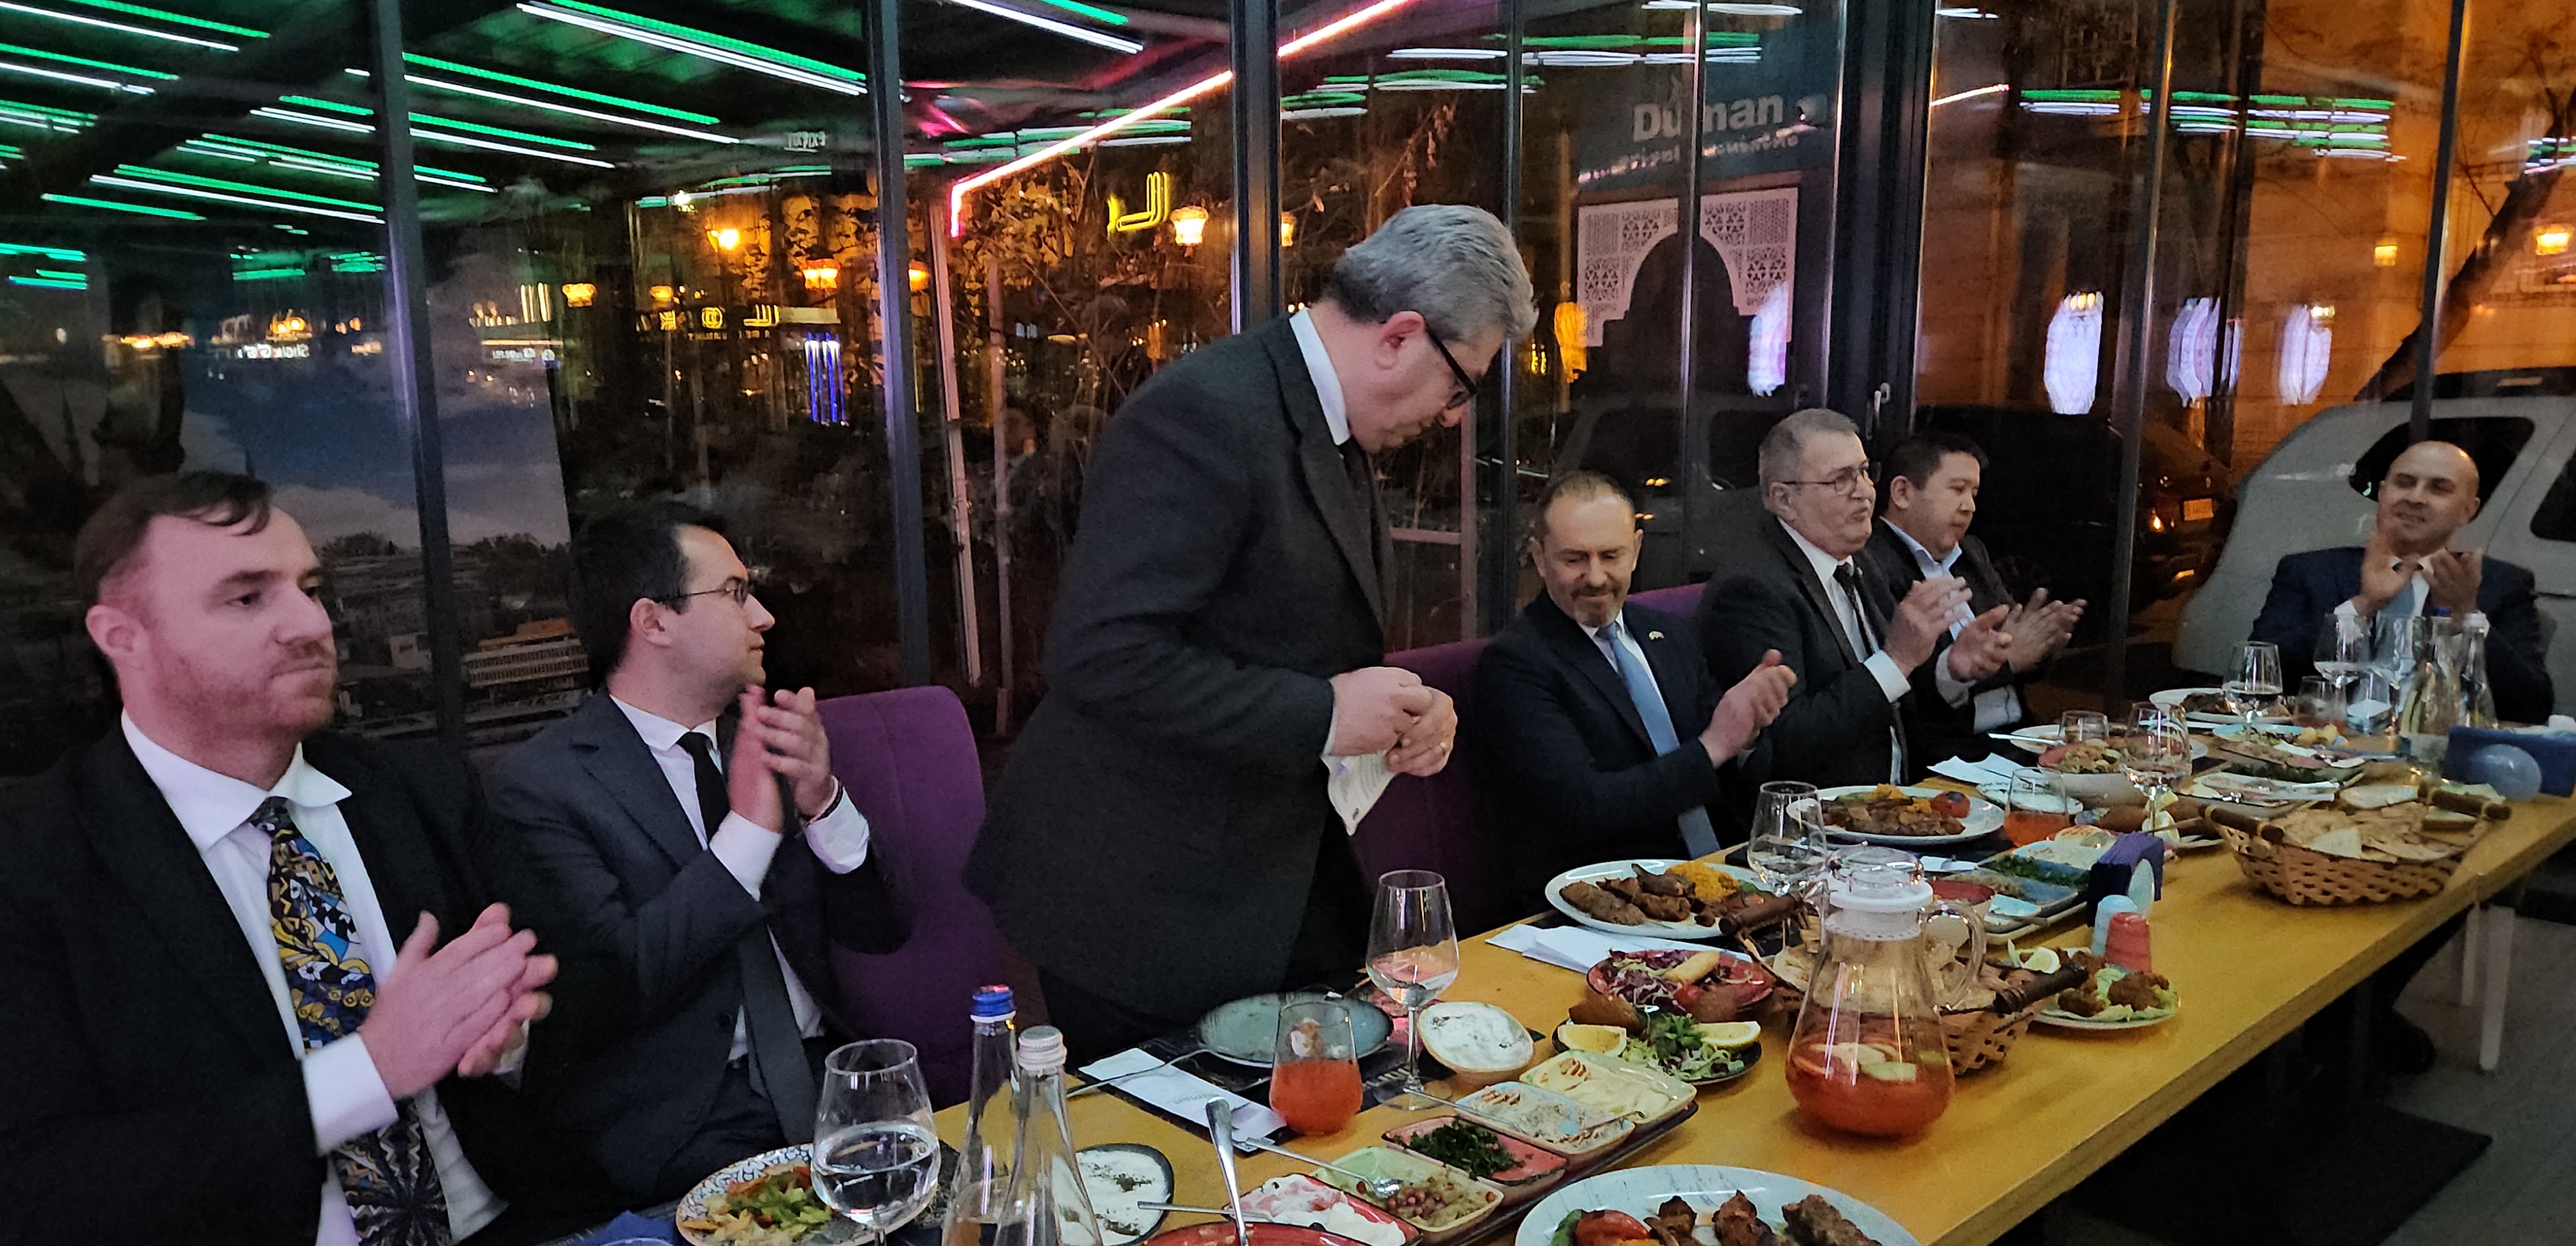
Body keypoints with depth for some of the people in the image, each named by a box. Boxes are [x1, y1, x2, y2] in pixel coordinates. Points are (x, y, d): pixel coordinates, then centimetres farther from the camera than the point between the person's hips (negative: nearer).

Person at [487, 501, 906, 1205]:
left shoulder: (762, 735, 10)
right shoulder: (538, 785, -6)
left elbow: (879, 930, 8)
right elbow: (602, 991, -18)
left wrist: (823, 802, -9)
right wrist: (750, 828, -16)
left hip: (828, 1072, 6)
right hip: (689, 1132, -5)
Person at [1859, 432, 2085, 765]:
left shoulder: (1973, 554, 20)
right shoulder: (1870, 566, -10)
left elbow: (2023, 671, 21)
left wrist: (2037, 643, -1)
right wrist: (2002, 657, -11)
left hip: (2017, 737, 8)